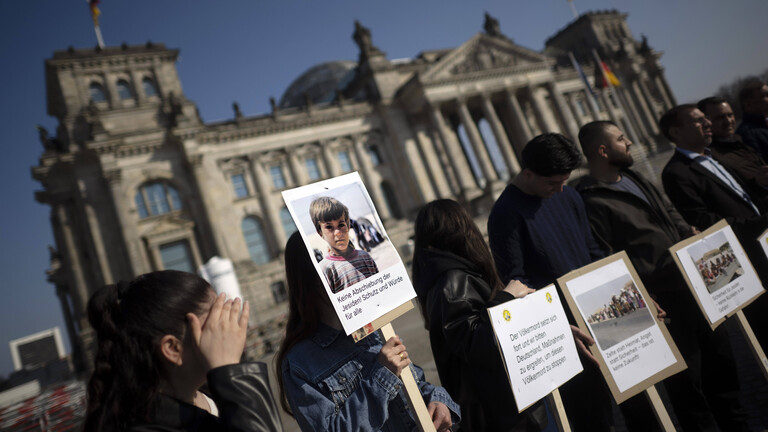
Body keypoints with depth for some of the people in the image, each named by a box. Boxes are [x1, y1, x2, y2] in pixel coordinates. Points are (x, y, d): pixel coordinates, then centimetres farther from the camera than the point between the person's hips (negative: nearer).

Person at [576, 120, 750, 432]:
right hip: (662, 301, -9)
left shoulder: (635, 179, 13)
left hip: (691, 285, 10)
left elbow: (669, 211, 23)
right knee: (687, 380, 4)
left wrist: (689, 232, 5)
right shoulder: (592, 202, -18)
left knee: (720, 359, 23)